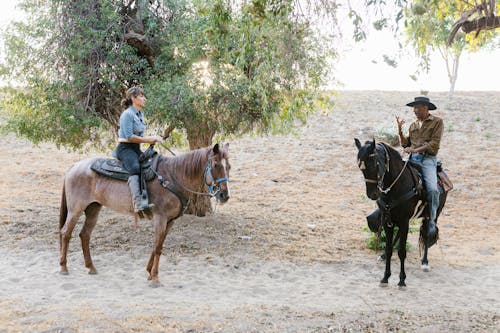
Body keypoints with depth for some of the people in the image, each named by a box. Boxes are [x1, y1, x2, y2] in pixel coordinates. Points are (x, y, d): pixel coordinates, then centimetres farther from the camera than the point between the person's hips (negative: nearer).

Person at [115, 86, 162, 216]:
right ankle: (138, 203, -50)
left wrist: (151, 139, 7)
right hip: (125, 148, -10)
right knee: (135, 168, -34)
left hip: (136, 149, 10)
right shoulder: (127, 114, -12)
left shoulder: (140, 115, 17)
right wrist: (148, 140, -14)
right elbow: (129, 137, -18)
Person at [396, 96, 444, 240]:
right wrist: (400, 130, 7)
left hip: (428, 159, -5)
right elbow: (406, 144, 20)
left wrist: (416, 150, -15)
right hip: (412, 159, 5)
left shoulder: (437, 122, 4)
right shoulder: (413, 125, 21)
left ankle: (431, 221, -12)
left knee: (432, 189, -25)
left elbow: (434, 144, -7)